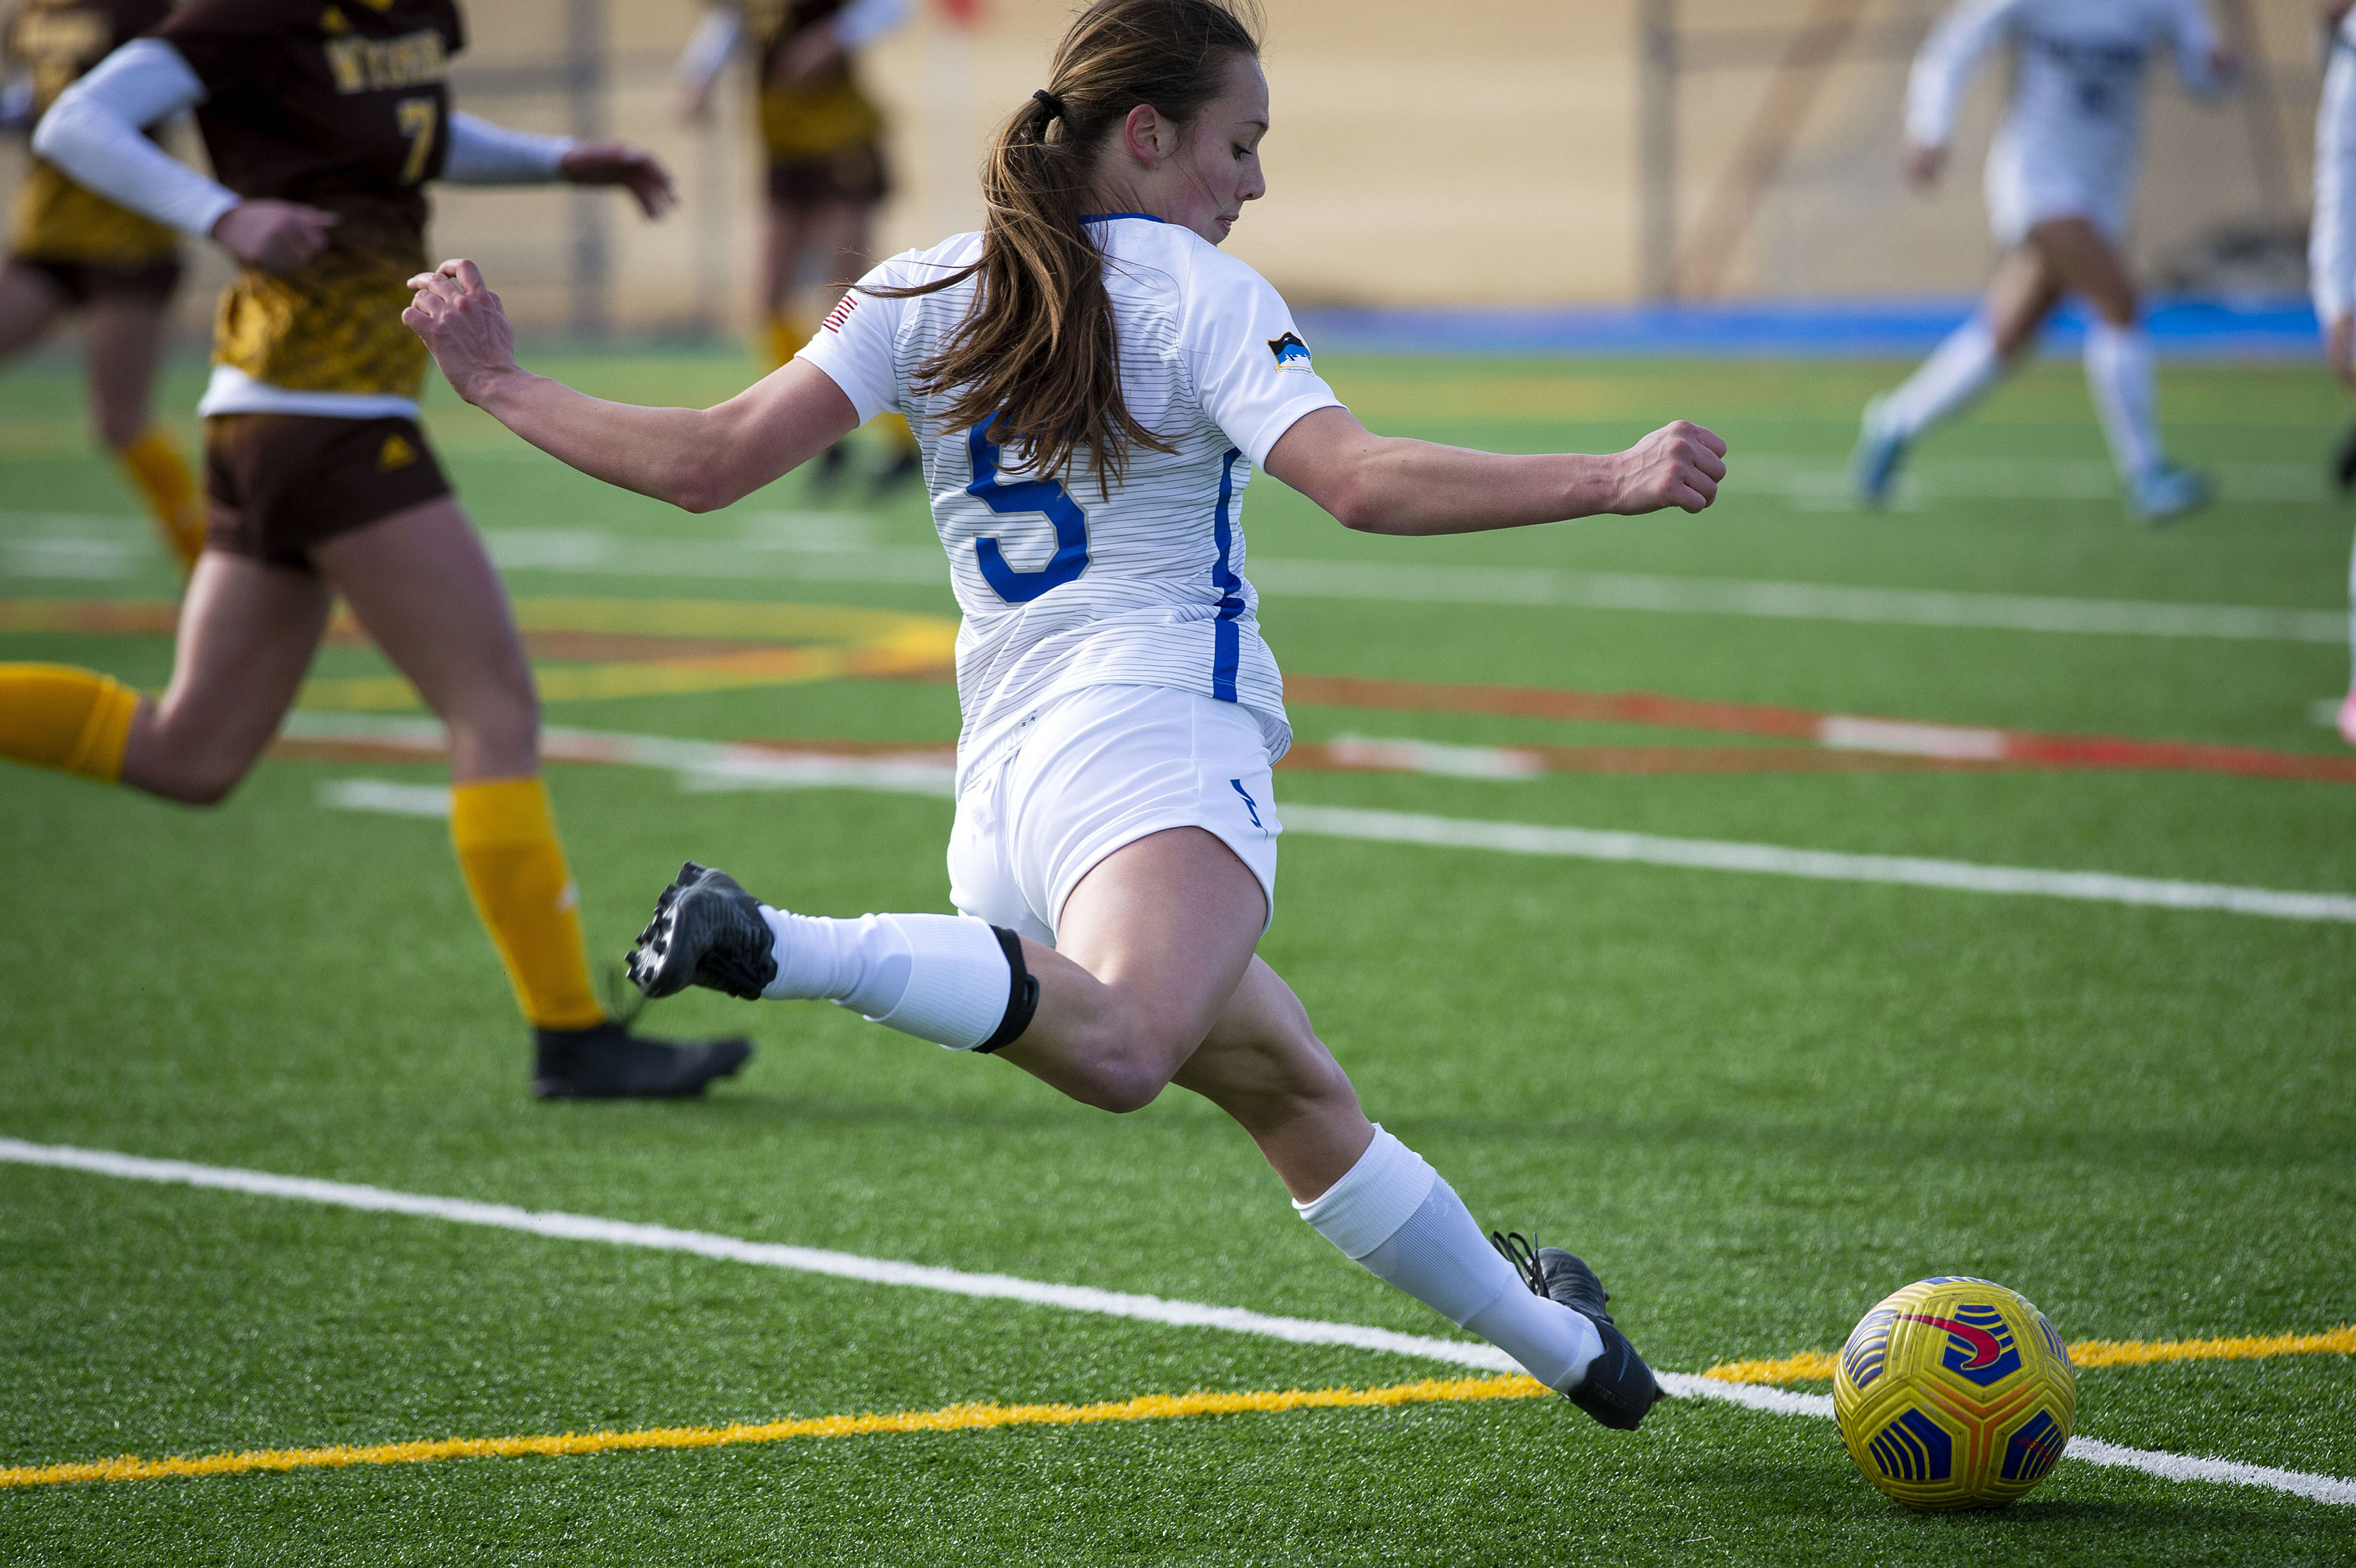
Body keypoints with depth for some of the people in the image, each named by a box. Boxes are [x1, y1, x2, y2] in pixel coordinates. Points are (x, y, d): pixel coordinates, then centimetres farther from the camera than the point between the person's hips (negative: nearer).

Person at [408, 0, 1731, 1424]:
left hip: (1002, 774, 8)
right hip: (1156, 740, -8)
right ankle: (792, 950, -55)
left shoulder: (925, 295, 16)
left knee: (1300, 1093, 22)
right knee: (1117, 1048, -38)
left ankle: (1557, 1342, 33)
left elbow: (706, 463, 8)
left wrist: (497, 385, 22)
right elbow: (1362, 484, -14)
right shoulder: (1199, 295, 2)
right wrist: (1611, 482, -14)